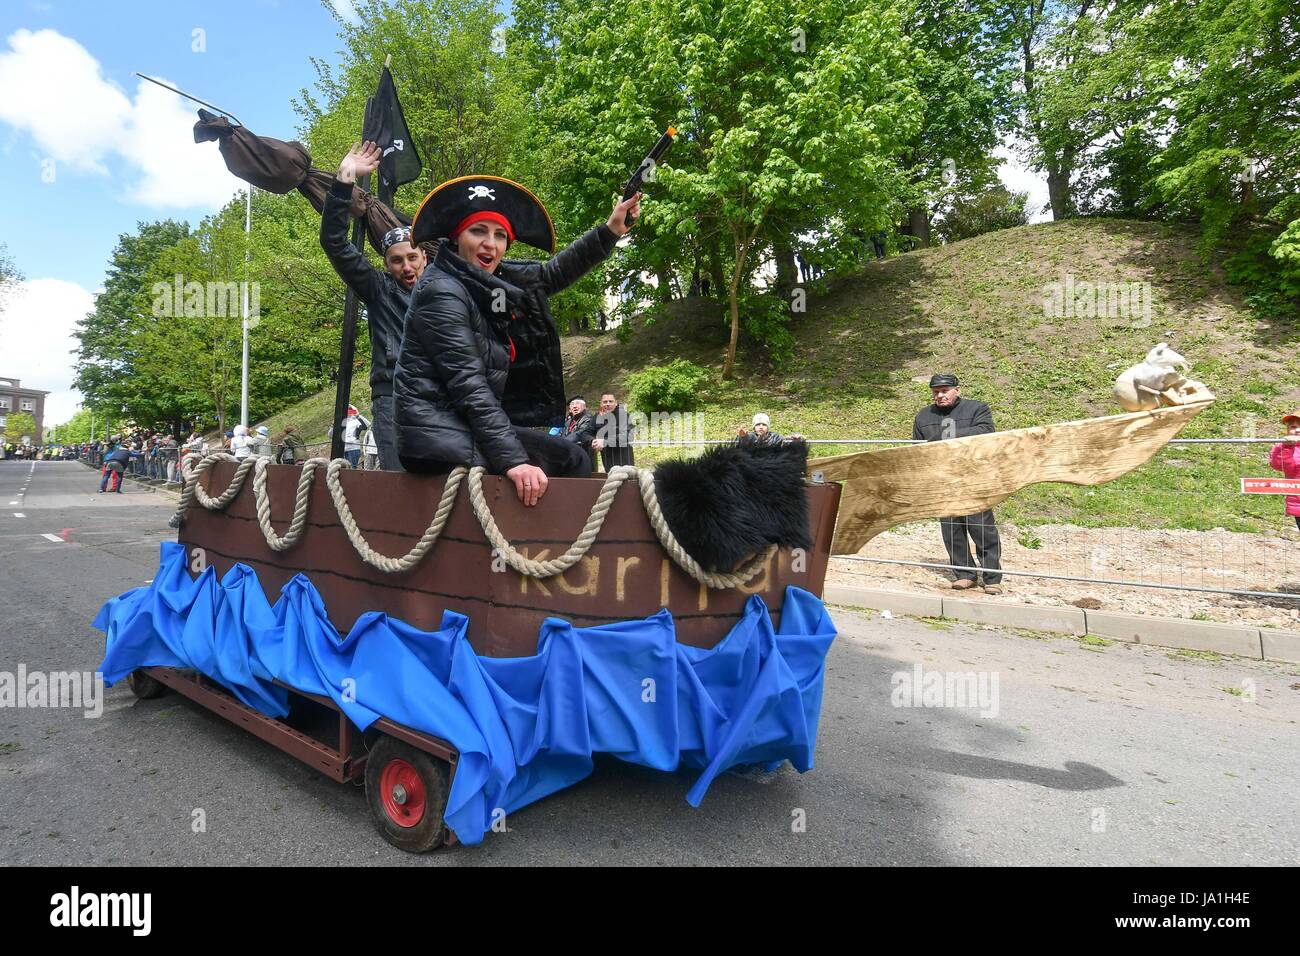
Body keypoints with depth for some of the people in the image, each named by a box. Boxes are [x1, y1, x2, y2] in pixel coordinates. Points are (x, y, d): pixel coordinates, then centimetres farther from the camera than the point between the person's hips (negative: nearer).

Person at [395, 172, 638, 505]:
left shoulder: (493, 280, 8)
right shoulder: (441, 291, -15)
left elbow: (555, 272, 19)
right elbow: (468, 384, -23)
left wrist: (610, 231, 10)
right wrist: (512, 460, -28)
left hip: (463, 428, 9)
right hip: (440, 436, -9)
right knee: (572, 461, -7)